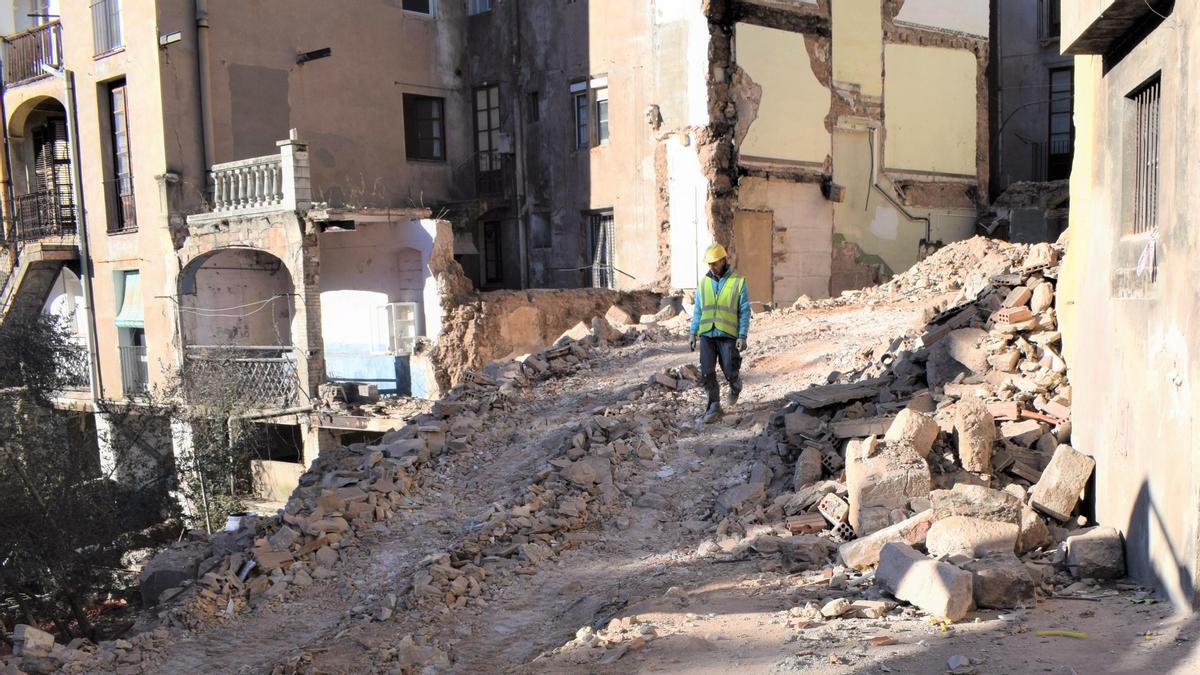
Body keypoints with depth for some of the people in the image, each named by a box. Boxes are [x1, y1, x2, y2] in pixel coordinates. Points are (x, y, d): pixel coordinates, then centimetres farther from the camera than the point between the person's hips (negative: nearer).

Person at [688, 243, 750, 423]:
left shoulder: (738, 281, -3)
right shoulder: (703, 282, 8)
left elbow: (744, 311, -3)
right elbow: (698, 310, 13)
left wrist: (742, 336, -9)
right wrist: (692, 333, 7)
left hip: (728, 335, -3)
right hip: (706, 335, 3)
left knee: (730, 372, -1)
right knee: (707, 373, -1)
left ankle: (735, 387, 34)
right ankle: (714, 406, 13)